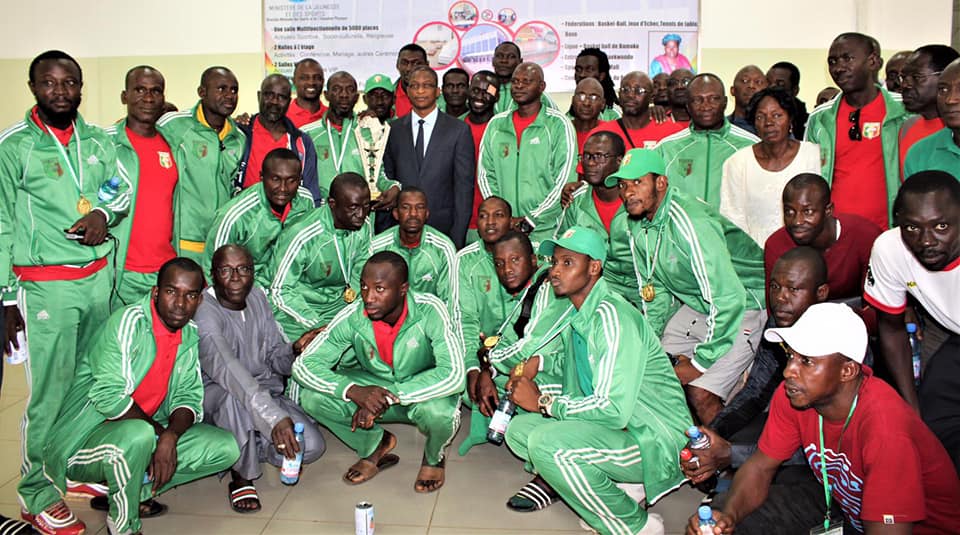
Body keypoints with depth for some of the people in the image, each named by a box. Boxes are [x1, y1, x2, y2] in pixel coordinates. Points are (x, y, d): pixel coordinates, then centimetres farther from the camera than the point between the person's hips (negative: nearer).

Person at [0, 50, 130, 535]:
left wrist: (105, 213, -2)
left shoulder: (97, 141, 9)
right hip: (46, 287, -5)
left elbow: (122, 189, 22)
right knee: (51, 395, -2)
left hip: (99, 276, 5)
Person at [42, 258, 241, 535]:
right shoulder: (128, 322, -19)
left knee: (226, 448, -5)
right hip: (84, 441, -6)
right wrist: (157, 430, -17)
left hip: (145, 432, 7)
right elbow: (109, 397, -25)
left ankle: (134, 493, 1)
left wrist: (171, 435, -20)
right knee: (137, 435, -39)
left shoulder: (191, 336, 2)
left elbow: (189, 397, 0)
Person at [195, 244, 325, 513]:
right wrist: (273, 418, -50)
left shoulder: (257, 297, 3)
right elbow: (225, 368, -38)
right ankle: (242, 476, -16)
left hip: (265, 392, 6)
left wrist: (295, 350, -18)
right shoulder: (204, 311, -21)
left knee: (311, 446, -15)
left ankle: (241, 452, 10)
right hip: (214, 397, -6)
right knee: (233, 395, -42)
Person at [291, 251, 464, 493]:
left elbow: (453, 374, -37)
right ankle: (375, 446, 7)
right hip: (374, 385, 3)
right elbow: (303, 366, -20)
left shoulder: (429, 311, -28)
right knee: (311, 397, -19)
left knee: (439, 412, -38)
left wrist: (388, 396, -39)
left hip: (424, 391, -3)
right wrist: (354, 391, -38)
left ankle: (433, 457, 2)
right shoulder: (352, 317, -20)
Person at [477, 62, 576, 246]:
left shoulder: (558, 124, -1)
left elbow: (564, 181, -7)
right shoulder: (496, 124, 11)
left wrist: (530, 220, -11)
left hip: (545, 229, -3)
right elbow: (485, 174, 10)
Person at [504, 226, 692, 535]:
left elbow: (614, 409, -28)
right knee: (519, 428, 2)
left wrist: (543, 402, -16)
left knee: (545, 443, -28)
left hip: (656, 440, -9)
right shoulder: (577, 317, 9)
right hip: (617, 429, 9)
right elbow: (578, 392, 15)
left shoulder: (611, 316, -21)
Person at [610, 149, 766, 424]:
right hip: (695, 306, 8)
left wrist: (699, 363, -22)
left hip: (744, 305, -8)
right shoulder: (637, 224, -3)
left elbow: (728, 299, -31)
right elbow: (653, 289, 9)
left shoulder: (691, 224, -30)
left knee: (701, 394, -19)